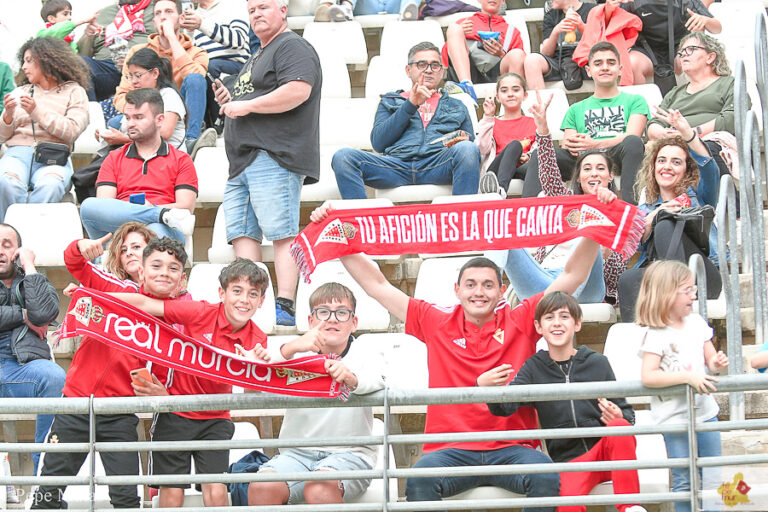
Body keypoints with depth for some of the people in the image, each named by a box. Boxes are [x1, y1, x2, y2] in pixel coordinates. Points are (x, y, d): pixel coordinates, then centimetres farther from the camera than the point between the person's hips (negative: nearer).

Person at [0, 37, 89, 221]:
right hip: (18, 152, 2)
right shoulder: (21, 92, 24)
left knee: (49, 187, -38)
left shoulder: (73, 92, 14)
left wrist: (37, 111, -8)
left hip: (54, 157, -2)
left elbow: (72, 131, -1)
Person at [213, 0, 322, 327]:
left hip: (274, 158, -11)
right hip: (244, 162, 11)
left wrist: (247, 105, -14)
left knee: (282, 234, -14)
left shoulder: (293, 48, -2)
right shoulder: (258, 58, 30)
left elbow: (298, 90, -20)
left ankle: (285, 307, -19)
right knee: (242, 234, 2)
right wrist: (229, 100, 17)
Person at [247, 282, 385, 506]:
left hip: (349, 453, -2)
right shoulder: (299, 356, 10)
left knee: (318, 489, -34)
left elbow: (375, 379, -21)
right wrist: (291, 348, -28)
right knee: (261, 487, -26)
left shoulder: (364, 360, 5)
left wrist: (351, 378, -45)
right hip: (297, 452, 2)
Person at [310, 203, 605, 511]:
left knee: (548, 479, -32)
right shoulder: (435, 324, 14)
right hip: (451, 449, 0)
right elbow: (376, 285, 17)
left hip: (511, 449, 0)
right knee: (419, 481, -33)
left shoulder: (520, 322, 11)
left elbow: (572, 276, 11)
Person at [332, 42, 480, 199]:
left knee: (466, 149, -34)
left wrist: (461, 143, -4)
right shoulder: (389, 101, 29)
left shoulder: (456, 106, 31)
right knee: (343, 157, -26)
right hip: (397, 163, 0)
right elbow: (378, 143, 10)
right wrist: (410, 105, 3)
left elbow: (471, 147, 22)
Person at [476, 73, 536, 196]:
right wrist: (487, 117, 6)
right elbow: (483, 148, 6)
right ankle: (500, 189, -58)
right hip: (496, 168, -1)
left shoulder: (532, 122, 24)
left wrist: (529, 156, -10)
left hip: (522, 167, 1)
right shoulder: (493, 123, 24)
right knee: (515, 144, -32)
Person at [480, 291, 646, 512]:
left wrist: (618, 417, -15)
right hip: (568, 461, -1)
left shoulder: (597, 363, 7)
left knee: (619, 426, -32)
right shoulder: (534, 367, 8)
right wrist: (484, 385, -30)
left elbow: (626, 413, 11)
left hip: (605, 448, 2)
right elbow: (504, 407, -8)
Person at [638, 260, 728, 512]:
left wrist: (716, 364, -9)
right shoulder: (656, 335, -14)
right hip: (674, 416, -6)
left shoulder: (696, 322, 6)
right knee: (684, 482, 1)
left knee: (712, 480, 10)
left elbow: (710, 358, 15)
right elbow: (647, 377, -25)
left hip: (705, 410, 6)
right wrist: (688, 377, -29)